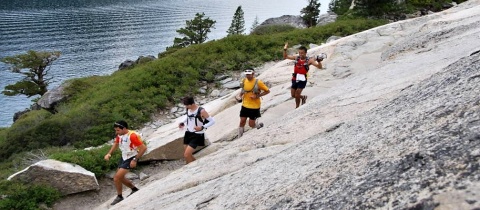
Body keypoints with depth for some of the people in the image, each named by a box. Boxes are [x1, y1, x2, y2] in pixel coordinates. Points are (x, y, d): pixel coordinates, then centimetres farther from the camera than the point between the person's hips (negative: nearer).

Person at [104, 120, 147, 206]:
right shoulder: (119, 135, -3)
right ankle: (134, 189, 36)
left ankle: (119, 197, 9)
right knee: (120, 177, 17)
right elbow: (116, 144, 17)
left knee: (117, 177, -13)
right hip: (123, 157, 9)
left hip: (131, 159, -9)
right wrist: (109, 154, 1)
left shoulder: (133, 136, -28)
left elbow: (143, 148, -26)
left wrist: (135, 160, -23)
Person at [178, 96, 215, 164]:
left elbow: (212, 121, -14)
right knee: (187, 155, 13)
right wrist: (183, 123, 5)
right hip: (188, 133, 7)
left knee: (186, 155, -13)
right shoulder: (188, 109, -1)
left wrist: (202, 127, -25)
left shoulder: (201, 111, -20)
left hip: (197, 135, -7)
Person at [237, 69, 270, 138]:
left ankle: (258, 125, 35)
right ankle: (240, 137, 17)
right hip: (245, 105, 4)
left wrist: (257, 96, -16)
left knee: (251, 124, 1)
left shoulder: (258, 82, -13)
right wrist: (240, 95, -1)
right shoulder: (244, 81, 0)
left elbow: (267, 91, -7)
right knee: (242, 122, 2)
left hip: (254, 107, -4)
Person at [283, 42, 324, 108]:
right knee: (293, 95, 12)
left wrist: (319, 61, -32)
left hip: (302, 80, -5)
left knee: (297, 95, -5)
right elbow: (285, 57, 10)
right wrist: (285, 49, -4)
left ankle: (297, 107, 19)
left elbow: (319, 67, -12)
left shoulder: (309, 60, -11)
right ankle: (303, 97, 42)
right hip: (295, 79, 5)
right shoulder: (296, 58, 0)